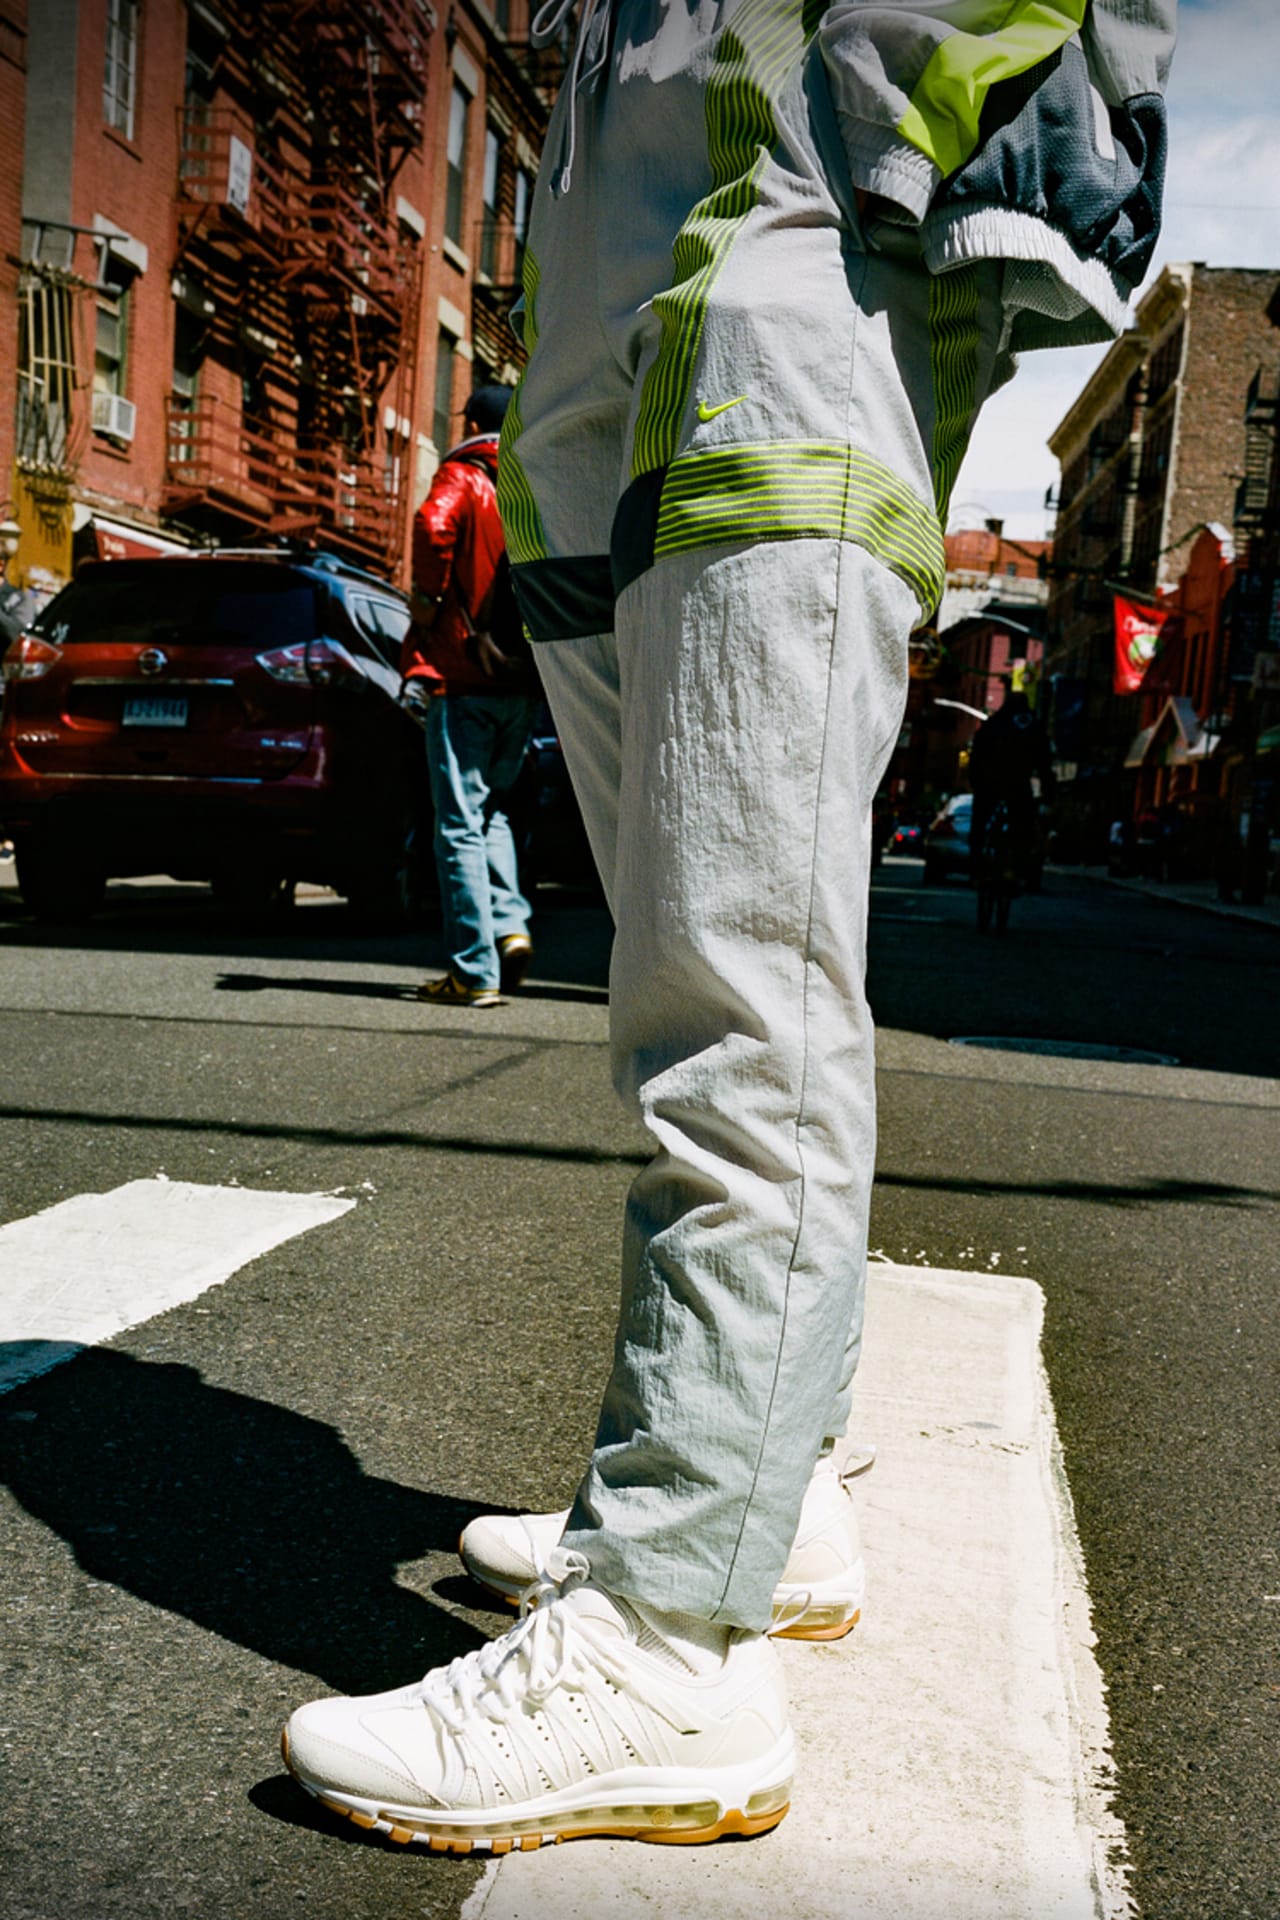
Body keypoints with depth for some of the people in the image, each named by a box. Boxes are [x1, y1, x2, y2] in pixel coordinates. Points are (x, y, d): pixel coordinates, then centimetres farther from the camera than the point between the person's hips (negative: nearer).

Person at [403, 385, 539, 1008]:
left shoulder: (462, 477, -2)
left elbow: (433, 524, -23)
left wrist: (428, 602, -11)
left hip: (463, 675, -5)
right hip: (523, 678, 5)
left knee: (460, 822, -2)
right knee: (492, 808, 22)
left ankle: (475, 971, -3)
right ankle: (510, 925, 5)